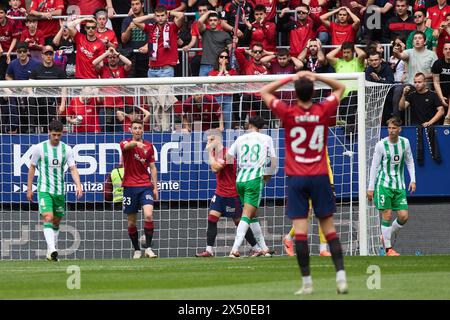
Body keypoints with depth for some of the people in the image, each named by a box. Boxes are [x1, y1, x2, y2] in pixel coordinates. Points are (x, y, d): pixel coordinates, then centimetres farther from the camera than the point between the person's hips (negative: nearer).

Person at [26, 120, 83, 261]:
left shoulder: (66, 149, 3)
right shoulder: (39, 148, -3)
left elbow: (73, 168, 0)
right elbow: (32, 167, 6)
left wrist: (78, 185, -16)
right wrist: (29, 188, 5)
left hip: (59, 190, 4)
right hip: (44, 190, -4)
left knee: (56, 222, 11)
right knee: (48, 218, -20)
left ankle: (51, 252, 23)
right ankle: (52, 250, -31)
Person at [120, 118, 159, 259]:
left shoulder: (149, 146, 8)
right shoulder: (126, 143, 0)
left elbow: (152, 167, 13)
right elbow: (127, 146, -27)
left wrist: (155, 187, 8)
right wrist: (136, 143, -50)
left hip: (146, 186, 1)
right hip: (130, 186, -1)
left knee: (148, 215, -18)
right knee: (132, 222, 4)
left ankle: (148, 248, -13)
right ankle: (137, 250, 16)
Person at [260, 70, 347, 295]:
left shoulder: (288, 114, -7)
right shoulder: (323, 111, -3)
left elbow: (265, 92, 8)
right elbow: (340, 88, 16)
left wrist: (290, 79, 7)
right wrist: (317, 77, 6)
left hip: (296, 178, -2)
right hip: (320, 177, 2)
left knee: (300, 230, -4)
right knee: (329, 229, 5)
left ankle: (307, 282, -7)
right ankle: (341, 276, -5)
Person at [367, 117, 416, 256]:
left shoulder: (405, 142, 2)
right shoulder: (381, 145, -8)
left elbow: (409, 162, 15)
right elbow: (374, 166, -3)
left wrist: (413, 180, 6)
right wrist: (371, 187, -4)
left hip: (399, 185, 4)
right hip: (383, 184, -4)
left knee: (403, 216, -2)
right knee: (387, 215, -9)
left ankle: (386, 236, 22)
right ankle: (388, 249, -2)